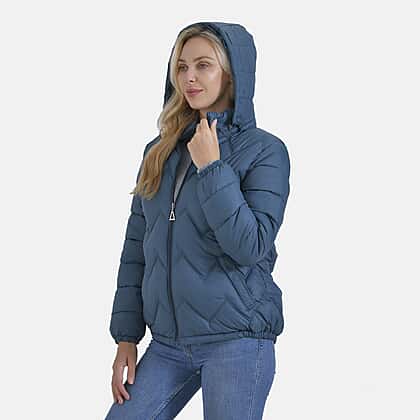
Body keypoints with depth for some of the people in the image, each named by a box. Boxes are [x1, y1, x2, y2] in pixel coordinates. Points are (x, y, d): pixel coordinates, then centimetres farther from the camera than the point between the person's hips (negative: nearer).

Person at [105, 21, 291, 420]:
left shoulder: (264, 150, -5)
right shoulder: (159, 151, 9)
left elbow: (250, 248, -16)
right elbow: (136, 248, 11)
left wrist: (211, 168, -17)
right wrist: (126, 337, 8)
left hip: (237, 341, -4)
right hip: (168, 343, 5)